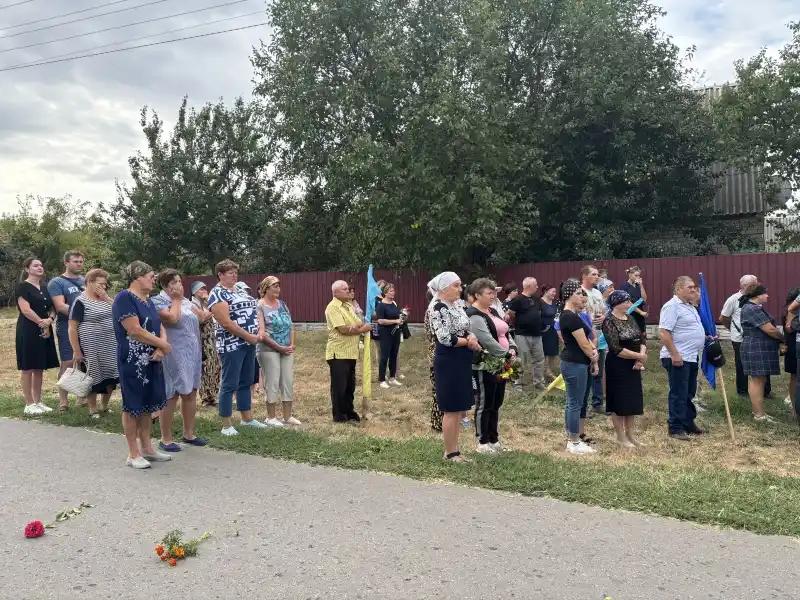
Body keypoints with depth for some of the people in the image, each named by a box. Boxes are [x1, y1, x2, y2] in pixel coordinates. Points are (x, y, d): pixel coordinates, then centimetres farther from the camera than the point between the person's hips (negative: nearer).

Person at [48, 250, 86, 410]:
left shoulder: (86, 281, 14)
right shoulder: (56, 282, -2)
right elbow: (60, 306, -13)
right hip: (67, 329, -5)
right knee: (68, 363, -5)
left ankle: (83, 396, 20)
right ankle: (63, 400, 3)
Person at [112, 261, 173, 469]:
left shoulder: (147, 300, 14)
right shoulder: (124, 298, -14)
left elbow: (160, 328, 11)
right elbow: (135, 330, -22)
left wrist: (160, 349, -9)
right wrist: (163, 345, -13)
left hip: (151, 361, 9)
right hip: (132, 362, -9)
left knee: (147, 405, 14)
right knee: (133, 407, 1)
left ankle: (147, 448, 24)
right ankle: (133, 454, 10)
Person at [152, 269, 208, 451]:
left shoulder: (185, 300, 15)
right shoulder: (158, 301, -8)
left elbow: (200, 316, 22)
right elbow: (172, 318, -23)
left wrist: (204, 315, 0)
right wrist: (176, 299, -11)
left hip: (192, 354, 8)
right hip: (174, 355, -8)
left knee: (190, 393, 12)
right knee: (171, 396, -3)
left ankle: (189, 434, 23)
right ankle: (166, 439, 6)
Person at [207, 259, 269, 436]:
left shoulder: (241, 290, 15)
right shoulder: (217, 294, -11)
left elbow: (254, 311, 19)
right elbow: (226, 322, -19)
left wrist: (259, 332, 2)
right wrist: (249, 336, -17)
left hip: (249, 344, 8)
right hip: (231, 346, -8)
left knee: (246, 382, 15)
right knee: (229, 385, -2)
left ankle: (247, 418, 26)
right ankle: (226, 426, 6)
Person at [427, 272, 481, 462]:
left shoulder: (458, 304, 11)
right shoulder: (438, 308, -16)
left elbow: (468, 328, 15)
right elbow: (445, 338, -23)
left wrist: (471, 336, -8)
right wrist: (468, 341, -10)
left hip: (462, 360, 9)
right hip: (448, 361, -9)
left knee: (459, 408, 14)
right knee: (452, 409, 0)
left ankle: (453, 449, 25)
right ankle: (450, 452, 12)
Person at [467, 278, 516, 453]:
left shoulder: (493, 311, 14)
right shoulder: (474, 316, -16)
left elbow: (505, 332, 16)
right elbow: (488, 341, -24)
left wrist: (513, 348, -3)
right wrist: (507, 354, -18)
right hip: (484, 367, -9)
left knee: (496, 403, 15)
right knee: (484, 405, 1)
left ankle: (493, 438, 26)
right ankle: (482, 442, 12)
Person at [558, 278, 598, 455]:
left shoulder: (568, 315, 13)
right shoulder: (571, 317, -19)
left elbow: (585, 338, 13)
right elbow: (583, 343, -16)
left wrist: (592, 350, -5)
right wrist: (594, 359, -1)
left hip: (575, 363, 10)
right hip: (575, 364, -10)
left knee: (574, 402, 16)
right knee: (576, 403, -2)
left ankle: (573, 437, 25)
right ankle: (574, 443, 7)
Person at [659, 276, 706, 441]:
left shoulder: (689, 306, 16)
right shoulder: (672, 306, -15)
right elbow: (664, 333, -23)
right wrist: (674, 354, -25)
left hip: (691, 358, 10)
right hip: (678, 359, -10)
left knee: (689, 393, 18)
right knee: (678, 394, -4)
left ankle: (688, 423, 29)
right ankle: (676, 428, 3)